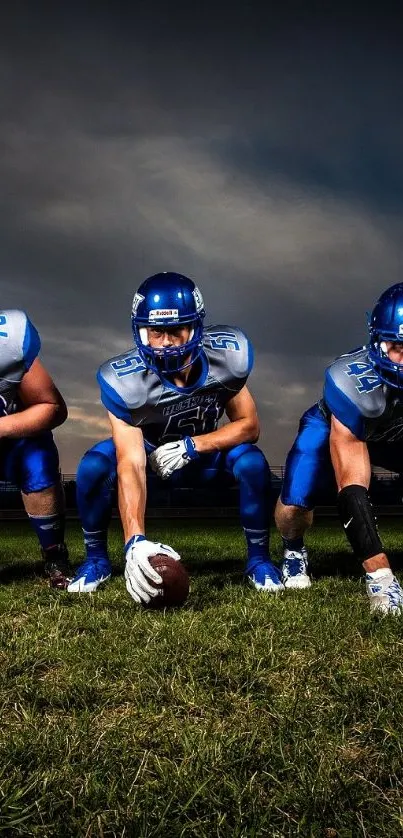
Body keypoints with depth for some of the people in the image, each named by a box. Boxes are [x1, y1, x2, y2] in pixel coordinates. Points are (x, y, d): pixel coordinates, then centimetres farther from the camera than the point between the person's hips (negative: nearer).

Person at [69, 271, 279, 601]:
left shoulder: (227, 355, -26)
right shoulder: (125, 380, -33)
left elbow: (249, 426, -16)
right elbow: (131, 465, -38)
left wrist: (190, 446, -30)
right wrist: (135, 542, -52)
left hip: (204, 452, 1)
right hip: (151, 455, -1)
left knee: (252, 462, -29)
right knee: (93, 468, -28)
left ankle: (259, 558, -5)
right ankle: (96, 559, -2)